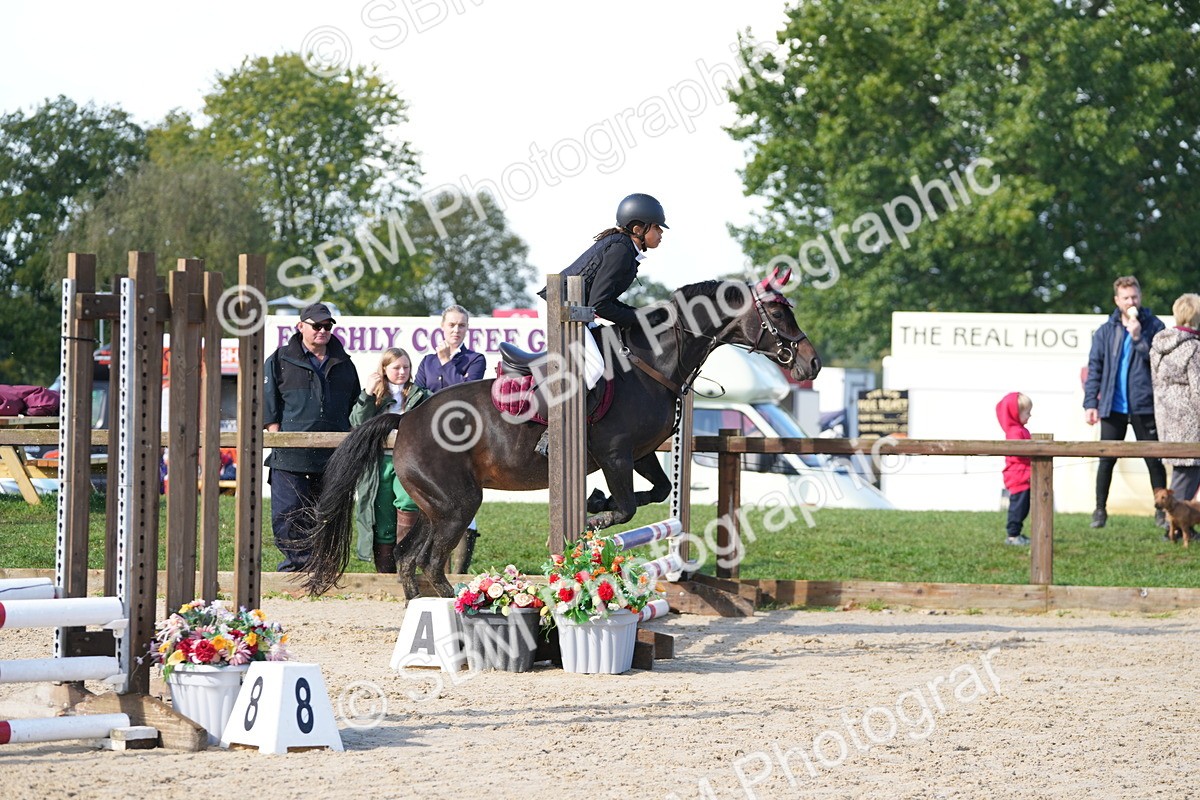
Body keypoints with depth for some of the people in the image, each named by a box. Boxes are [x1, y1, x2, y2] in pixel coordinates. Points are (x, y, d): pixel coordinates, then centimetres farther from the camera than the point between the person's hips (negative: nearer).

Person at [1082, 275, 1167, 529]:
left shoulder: (1153, 327, 1)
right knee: (1107, 460, 4)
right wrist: (1090, 403, -2)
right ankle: (1100, 509, 13)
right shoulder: (1105, 332, 6)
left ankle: (1162, 510, 12)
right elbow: (1094, 369, 6)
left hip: (1144, 405, -1)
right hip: (1113, 407, 1)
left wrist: (1138, 338, -18)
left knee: (1154, 460, 3)